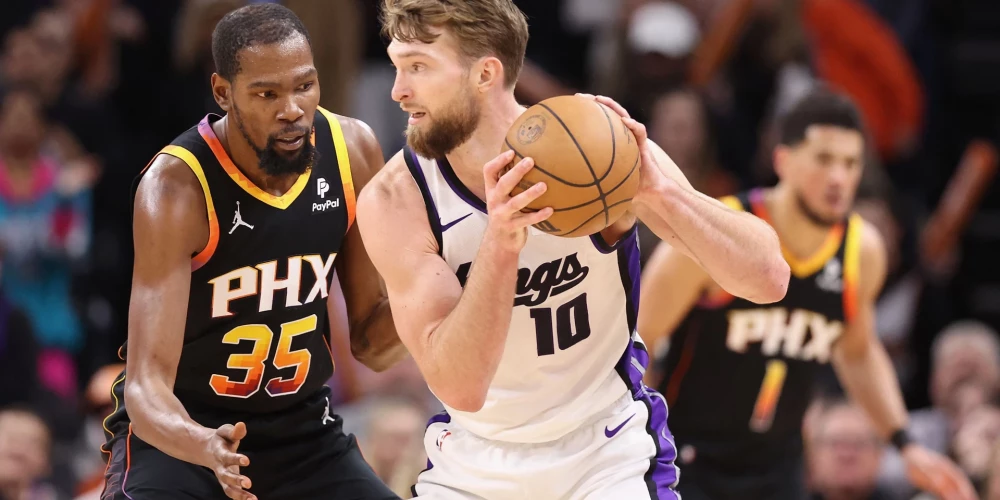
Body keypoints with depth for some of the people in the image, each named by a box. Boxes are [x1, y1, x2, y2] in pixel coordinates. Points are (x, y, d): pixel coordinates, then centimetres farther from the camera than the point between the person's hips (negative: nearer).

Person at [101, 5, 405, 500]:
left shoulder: (352, 151, -8)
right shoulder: (177, 188, -24)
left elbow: (370, 345, 2)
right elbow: (146, 383, -29)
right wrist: (203, 446, -50)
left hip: (303, 427, 5)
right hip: (180, 431, -5)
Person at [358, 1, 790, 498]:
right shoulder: (394, 201, -17)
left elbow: (768, 279, -21)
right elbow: (459, 387, -25)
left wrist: (657, 191, -37)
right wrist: (499, 246, -40)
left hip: (605, 457, -1)